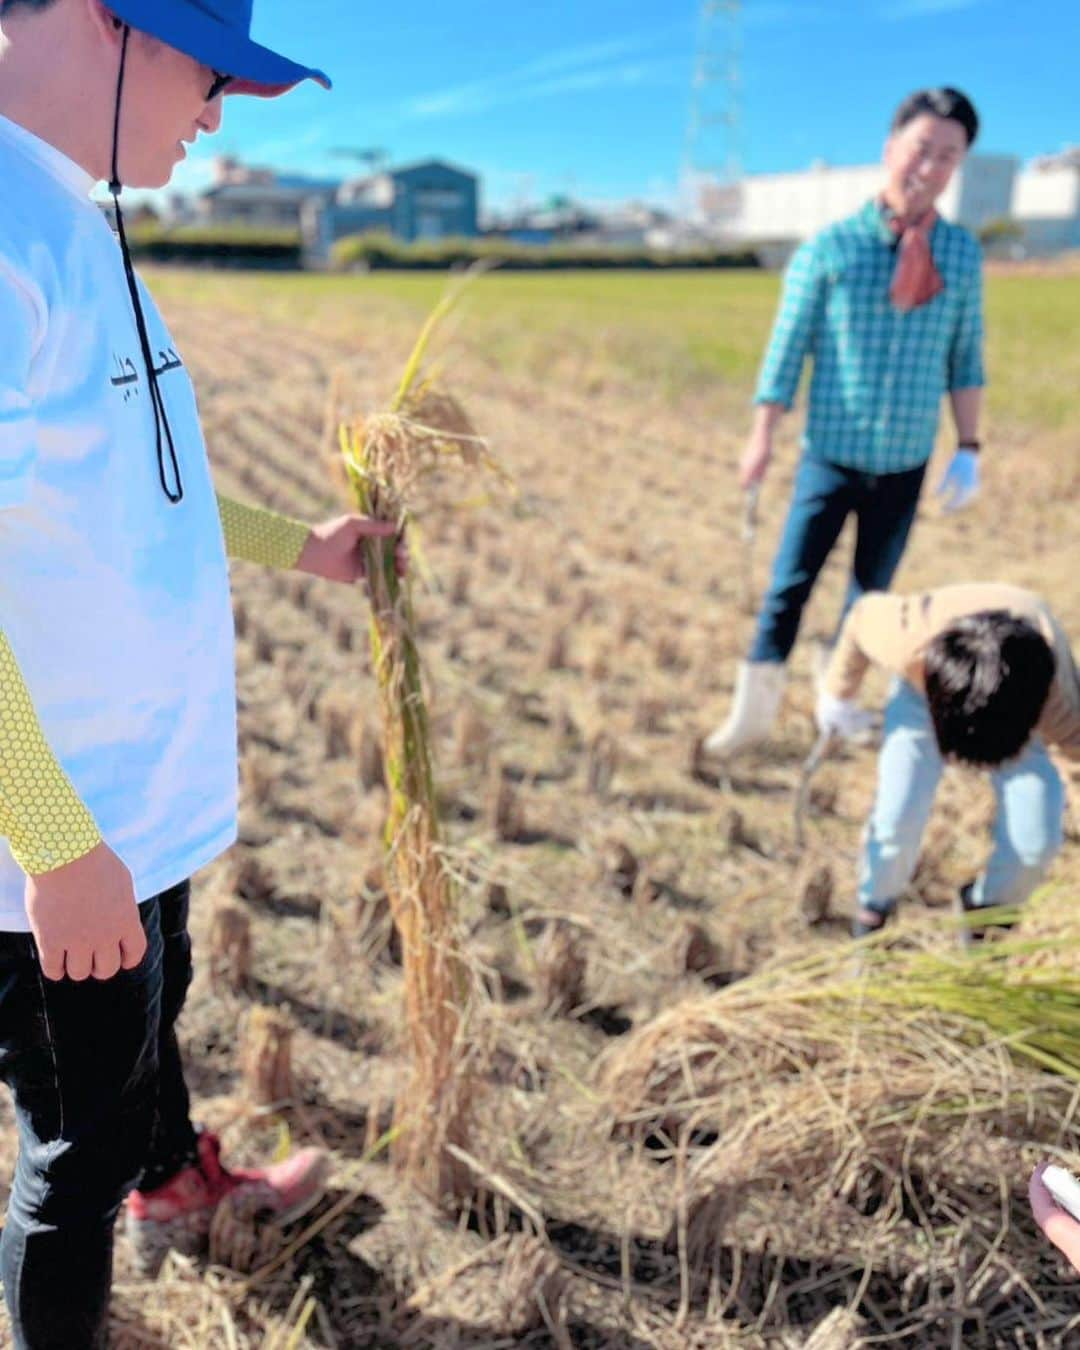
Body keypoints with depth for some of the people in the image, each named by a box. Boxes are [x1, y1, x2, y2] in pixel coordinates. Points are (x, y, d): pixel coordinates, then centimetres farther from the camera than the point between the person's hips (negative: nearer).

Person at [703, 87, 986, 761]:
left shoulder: (962, 253, 1)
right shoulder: (830, 247, -7)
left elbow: (966, 358, 7)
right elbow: (787, 349, -5)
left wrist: (969, 447, 4)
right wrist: (763, 441, -5)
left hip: (906, 463, 3)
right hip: (832, 455, -3)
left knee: (872, 592, 14)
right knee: (790, 586, 0)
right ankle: (754, 711, 14)